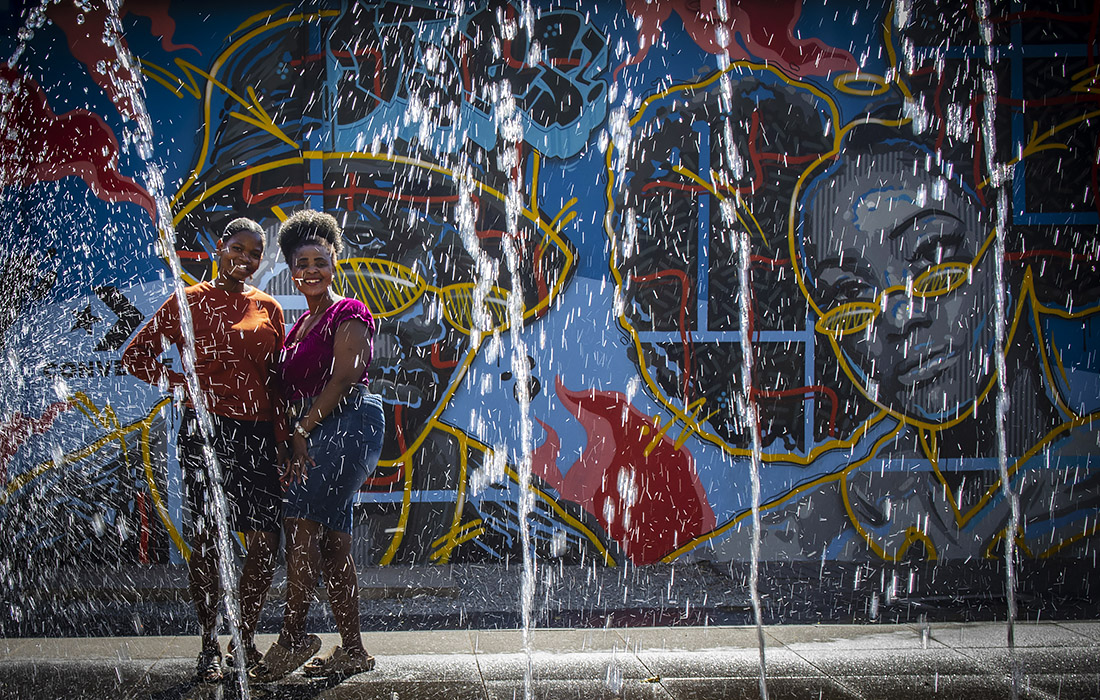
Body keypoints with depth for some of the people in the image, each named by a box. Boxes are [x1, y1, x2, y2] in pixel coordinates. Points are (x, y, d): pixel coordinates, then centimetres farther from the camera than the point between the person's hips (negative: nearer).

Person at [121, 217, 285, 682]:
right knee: (205, 539, -1)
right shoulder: (190, 301, 4)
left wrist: (285, 436, 6)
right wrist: (186, 385, -3)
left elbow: (278, 379, 14)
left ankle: (245, 640, 16)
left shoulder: (269, 309, 13)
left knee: (266, 541, -1)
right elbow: (135, 357, 7)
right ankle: (209, 647, 11)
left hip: (259, 434, 3)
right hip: (206, 430, -3)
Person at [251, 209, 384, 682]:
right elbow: (296, 389, 19)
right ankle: (353, 650, 9)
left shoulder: (348, 315, -3)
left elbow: (344, 379, -14)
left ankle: (292, 638, -17)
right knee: (332, 543, 6)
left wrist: (302, 429, -14)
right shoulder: (304, 322, 22)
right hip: (314, 432, 9)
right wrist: (294, 438, 6)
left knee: (300, 522, -18)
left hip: (346, 425, -9)